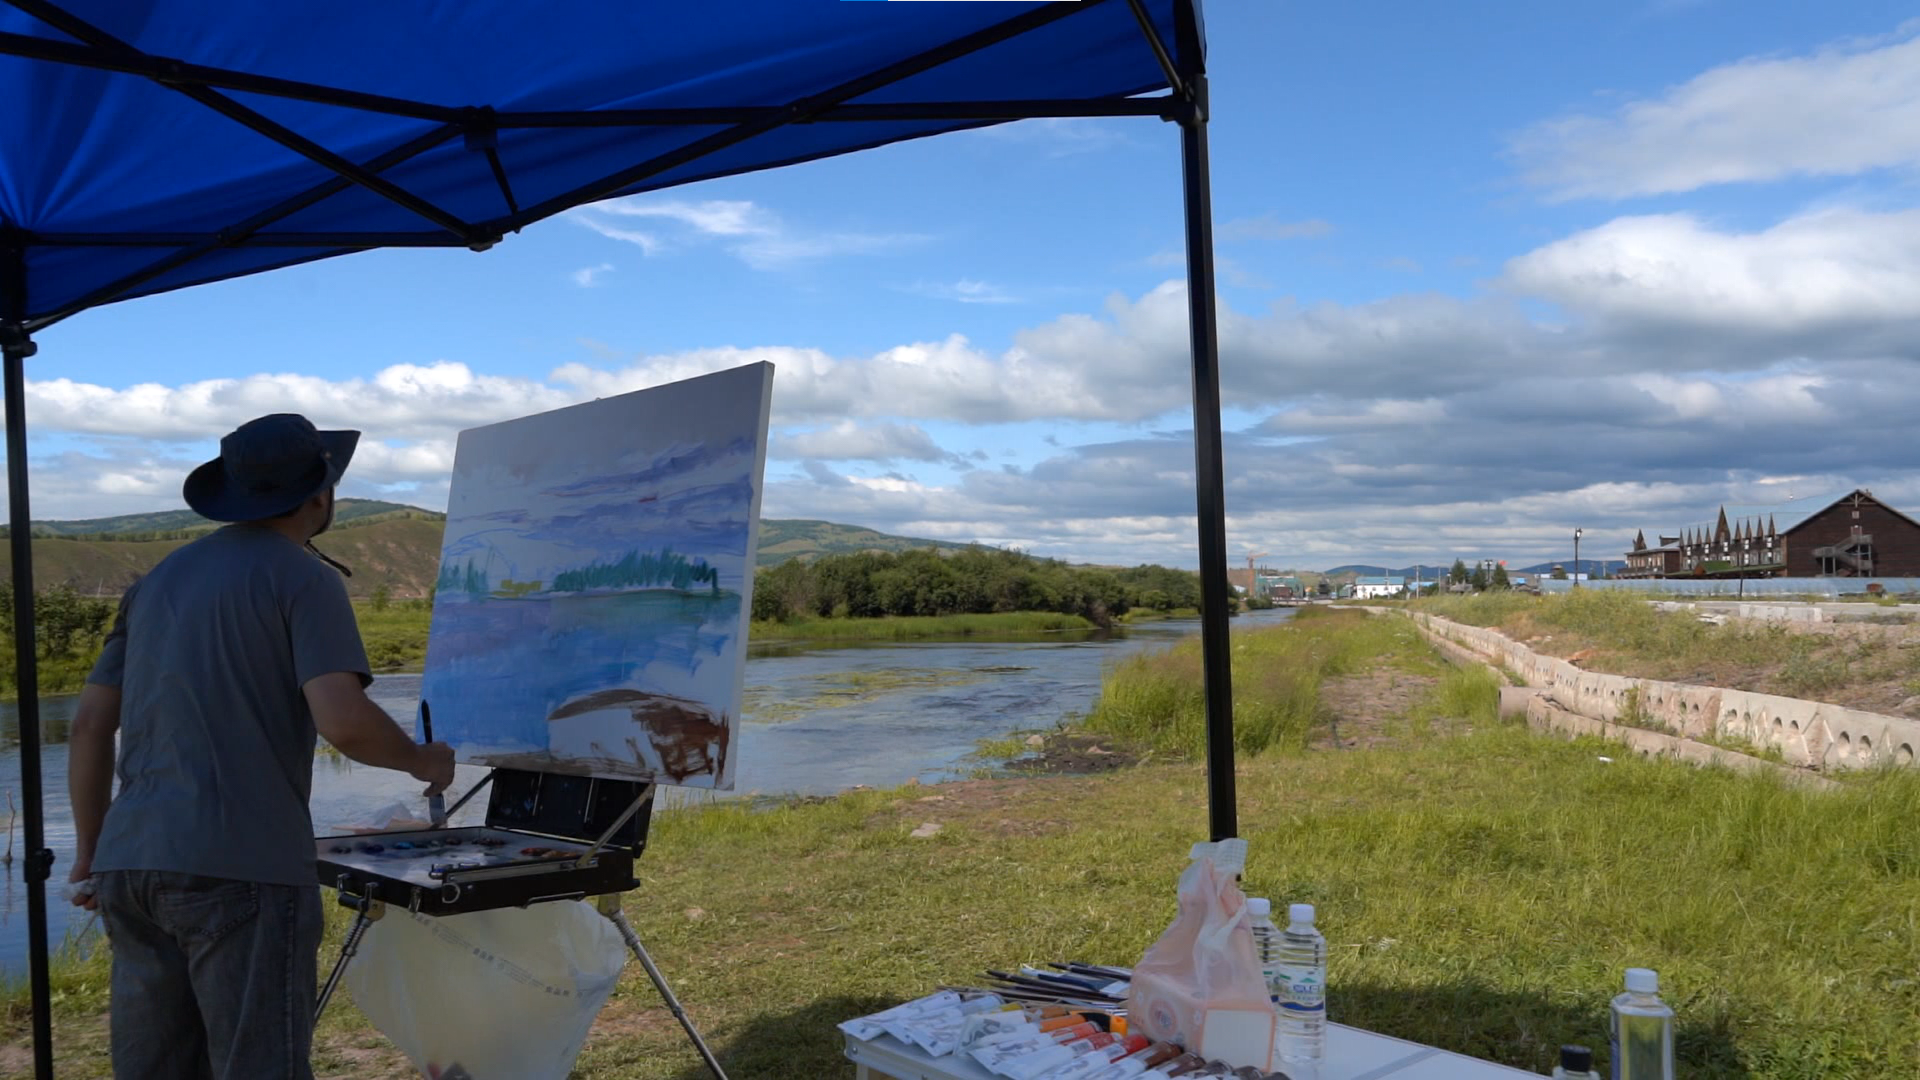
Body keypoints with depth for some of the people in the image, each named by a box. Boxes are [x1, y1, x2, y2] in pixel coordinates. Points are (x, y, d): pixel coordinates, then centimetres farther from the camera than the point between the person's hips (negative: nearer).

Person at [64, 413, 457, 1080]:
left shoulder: (159, 580, 17)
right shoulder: (302, 579, -5)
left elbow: (90, 726, 18)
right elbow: (344, 722, -18)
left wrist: (89, 853, 25)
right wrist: (423, 762, 0)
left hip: (128, 866, 7)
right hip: (240, 868, -7)